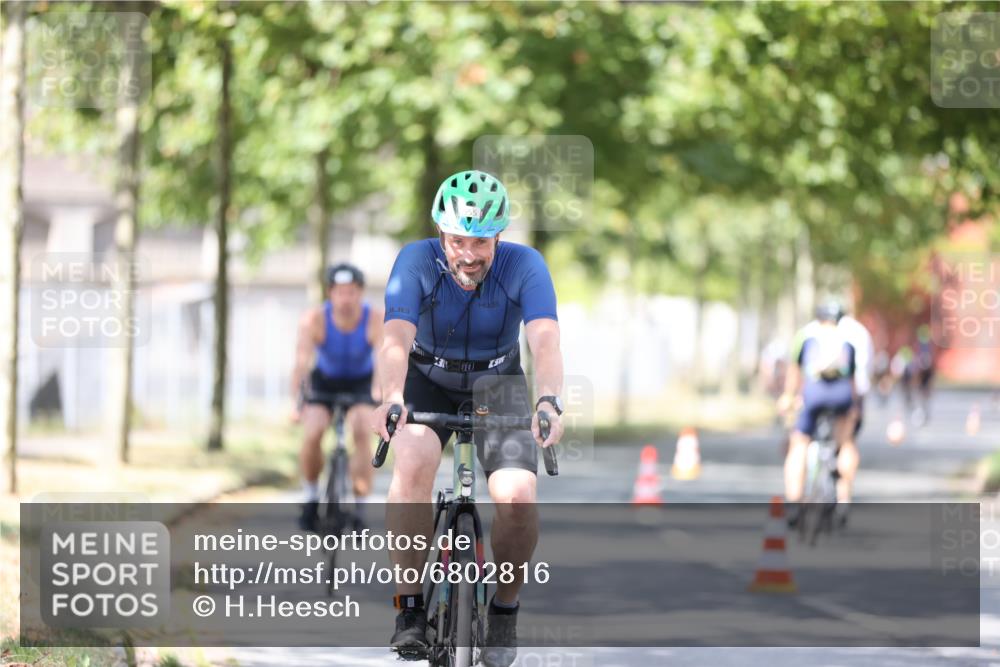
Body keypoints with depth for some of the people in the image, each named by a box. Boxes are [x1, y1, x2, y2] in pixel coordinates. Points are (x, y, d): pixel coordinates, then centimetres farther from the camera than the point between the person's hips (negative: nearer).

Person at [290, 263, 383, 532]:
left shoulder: (376, 319, -27)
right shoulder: (315, 319, -27)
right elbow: (302, 361, -36)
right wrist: (297, 402, -51)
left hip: (361, 384, 0)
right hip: (325, 381, 0)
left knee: (362, 432, -25)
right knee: (312, 435, -21)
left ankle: (360, 507, -16)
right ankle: (311, 497, 4)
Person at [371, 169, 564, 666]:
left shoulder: (523, 266, -22)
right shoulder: (417, 261, -23)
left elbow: (545, 341, -35)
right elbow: (397, 338, -36)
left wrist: (549, 402, -55)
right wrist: (392, 397, -56)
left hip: (497, 384, 0)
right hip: (429, 381, 0)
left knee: (517, 497, -23)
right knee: (413, 463, -31)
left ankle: (504, 608, 3)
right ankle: (410, 606, -18)